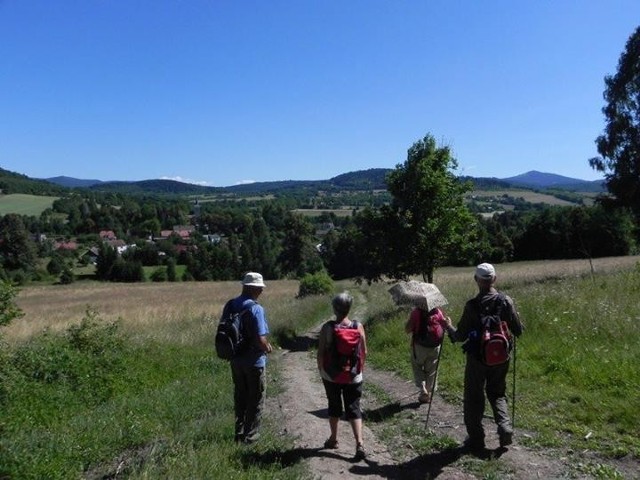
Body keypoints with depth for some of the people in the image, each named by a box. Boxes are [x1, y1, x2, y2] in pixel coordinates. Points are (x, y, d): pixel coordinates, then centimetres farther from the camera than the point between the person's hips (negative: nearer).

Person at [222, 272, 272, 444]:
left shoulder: (229, 305, -2)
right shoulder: (256, 308, -22)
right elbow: (260, 340, -25)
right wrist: (268, 348, -4)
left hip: (235, 360, 6)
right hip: (254, 361, -6)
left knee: (240, 397, 21)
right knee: (256, 399, 12)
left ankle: (239, 433, 31)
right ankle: (250, 435, 20)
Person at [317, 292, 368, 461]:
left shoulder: (327, 327, -14)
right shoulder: (358, 326, -9)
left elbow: (320, 353, -11)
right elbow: (364, 352, -3)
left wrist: (321, 369, 5)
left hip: (331, 376, 0)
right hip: (353, 376, 1)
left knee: (334, 407, 18)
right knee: (354, 409, 8)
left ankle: (333, 439, 32)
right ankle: (359, 443, -5)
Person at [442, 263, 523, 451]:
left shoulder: (472, 305, -17)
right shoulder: (506, 301, -8)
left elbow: (460, 336, -12)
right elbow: (518, 331, -1)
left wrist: (449, 326, 7)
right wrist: (509, 321, 19)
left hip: (477, 359, -3)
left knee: (474, 398, 12)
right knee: (498, 394, 23)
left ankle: (476, 439, 19)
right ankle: (505, 428, 6)